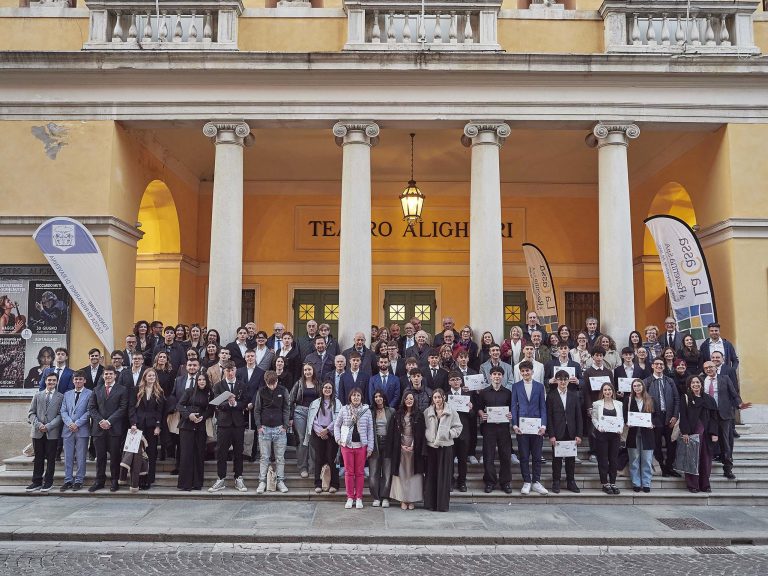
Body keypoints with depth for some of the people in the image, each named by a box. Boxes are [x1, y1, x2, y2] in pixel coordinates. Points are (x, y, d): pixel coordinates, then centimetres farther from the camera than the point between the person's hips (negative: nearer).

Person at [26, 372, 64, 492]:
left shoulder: (60, 397, 4)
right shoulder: (37, 396, 13)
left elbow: (60, 415, -2)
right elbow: (31, 413, 9)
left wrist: (48, 426, -13)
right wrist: (38, 424, -8)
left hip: (52, 432, -2)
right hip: (38, 432, 2)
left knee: (51, 458, 2)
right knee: (38, 458, 6)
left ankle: (48, 482, 9)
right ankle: (36, 482, 13)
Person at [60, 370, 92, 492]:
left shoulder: (89, 394, 0)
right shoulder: (67, 394, 15)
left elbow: (89, 412, -6)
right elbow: (63, 411, 9)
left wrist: (77, 423, -13)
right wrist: (69, 423, -8)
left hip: (82, 430, -4)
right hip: (68, 430, 4)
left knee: (81, 458, 1)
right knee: (68, 457, 7)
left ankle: (78, 481, 8)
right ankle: (68, 480, 14)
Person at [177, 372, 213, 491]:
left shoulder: (209, 394, 9)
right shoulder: (189, 391, 3)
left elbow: (210, 410, 9)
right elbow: (180, 405, -1)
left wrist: (203, 417, -10)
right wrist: (189, 415, -15)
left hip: (200, 427, 2)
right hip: (187, 426, -2)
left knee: (199, 454, 2)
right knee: (186, 453, -4)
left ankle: (197, 483, 10)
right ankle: (184, 483, 2)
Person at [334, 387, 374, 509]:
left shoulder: (367, 410, 2)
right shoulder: (344, 410, 4)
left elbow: (370, 429, 3)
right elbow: (336, 425, 13)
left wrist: (370, 447, 0)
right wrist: (338, 439, 0)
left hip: (361, 445, 0)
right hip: (347, 445, 0)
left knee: (360, 472, 4)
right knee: (349, 472, 4)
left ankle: (359, 498, 13)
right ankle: (350, 498, 13)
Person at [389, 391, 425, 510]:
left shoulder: (419, 415, 2)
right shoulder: (398, 415, 6)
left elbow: (421, 434, 0)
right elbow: (394, 433, 4)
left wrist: (413, 446, -9)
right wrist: (401, 446, -7)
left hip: (414, 449, -1)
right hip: (400, 448, 1)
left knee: (413, 473, 1)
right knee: (401, 473, 1)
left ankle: (411, 500, 6)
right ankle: (402, 500, 6)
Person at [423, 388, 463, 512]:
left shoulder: (451, 412, 2)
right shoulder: (427, 412, 7)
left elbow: (458, 427, 3)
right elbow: (423, 428, 10)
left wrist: (449, 434, -9)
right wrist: (426, 437, -4)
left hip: (446, 446, -1)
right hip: (431, 446, 1)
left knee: (444, 476, 1)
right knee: (431, 475, 3)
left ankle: (442, 504, 8)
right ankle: (430, 503, 10)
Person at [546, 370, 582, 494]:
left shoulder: (574, 395, 7)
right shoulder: (551, 396, 0)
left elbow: (578, 416, 6)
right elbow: (549, 417, -3)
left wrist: (579, 434, -1)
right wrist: (551, 435, -10)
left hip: (571, 432, 2)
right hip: (557, 432, -2)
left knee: (571, 458, 8)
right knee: (557, 458, 4)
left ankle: (571, 482, 19)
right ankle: (556, 482, 13)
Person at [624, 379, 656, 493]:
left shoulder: (650, 400, 8)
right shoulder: (628, 400, 6)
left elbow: (656, 415, 8)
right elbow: (624, 415, 5)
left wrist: (652, 423, -10)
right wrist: (628, 422, -14)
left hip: (647, 433, 0)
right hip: (633, 433, 0)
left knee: (647, 460, 0)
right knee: (634, 460, 3)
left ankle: (646, 484, 8)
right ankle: (636, 483, 10)